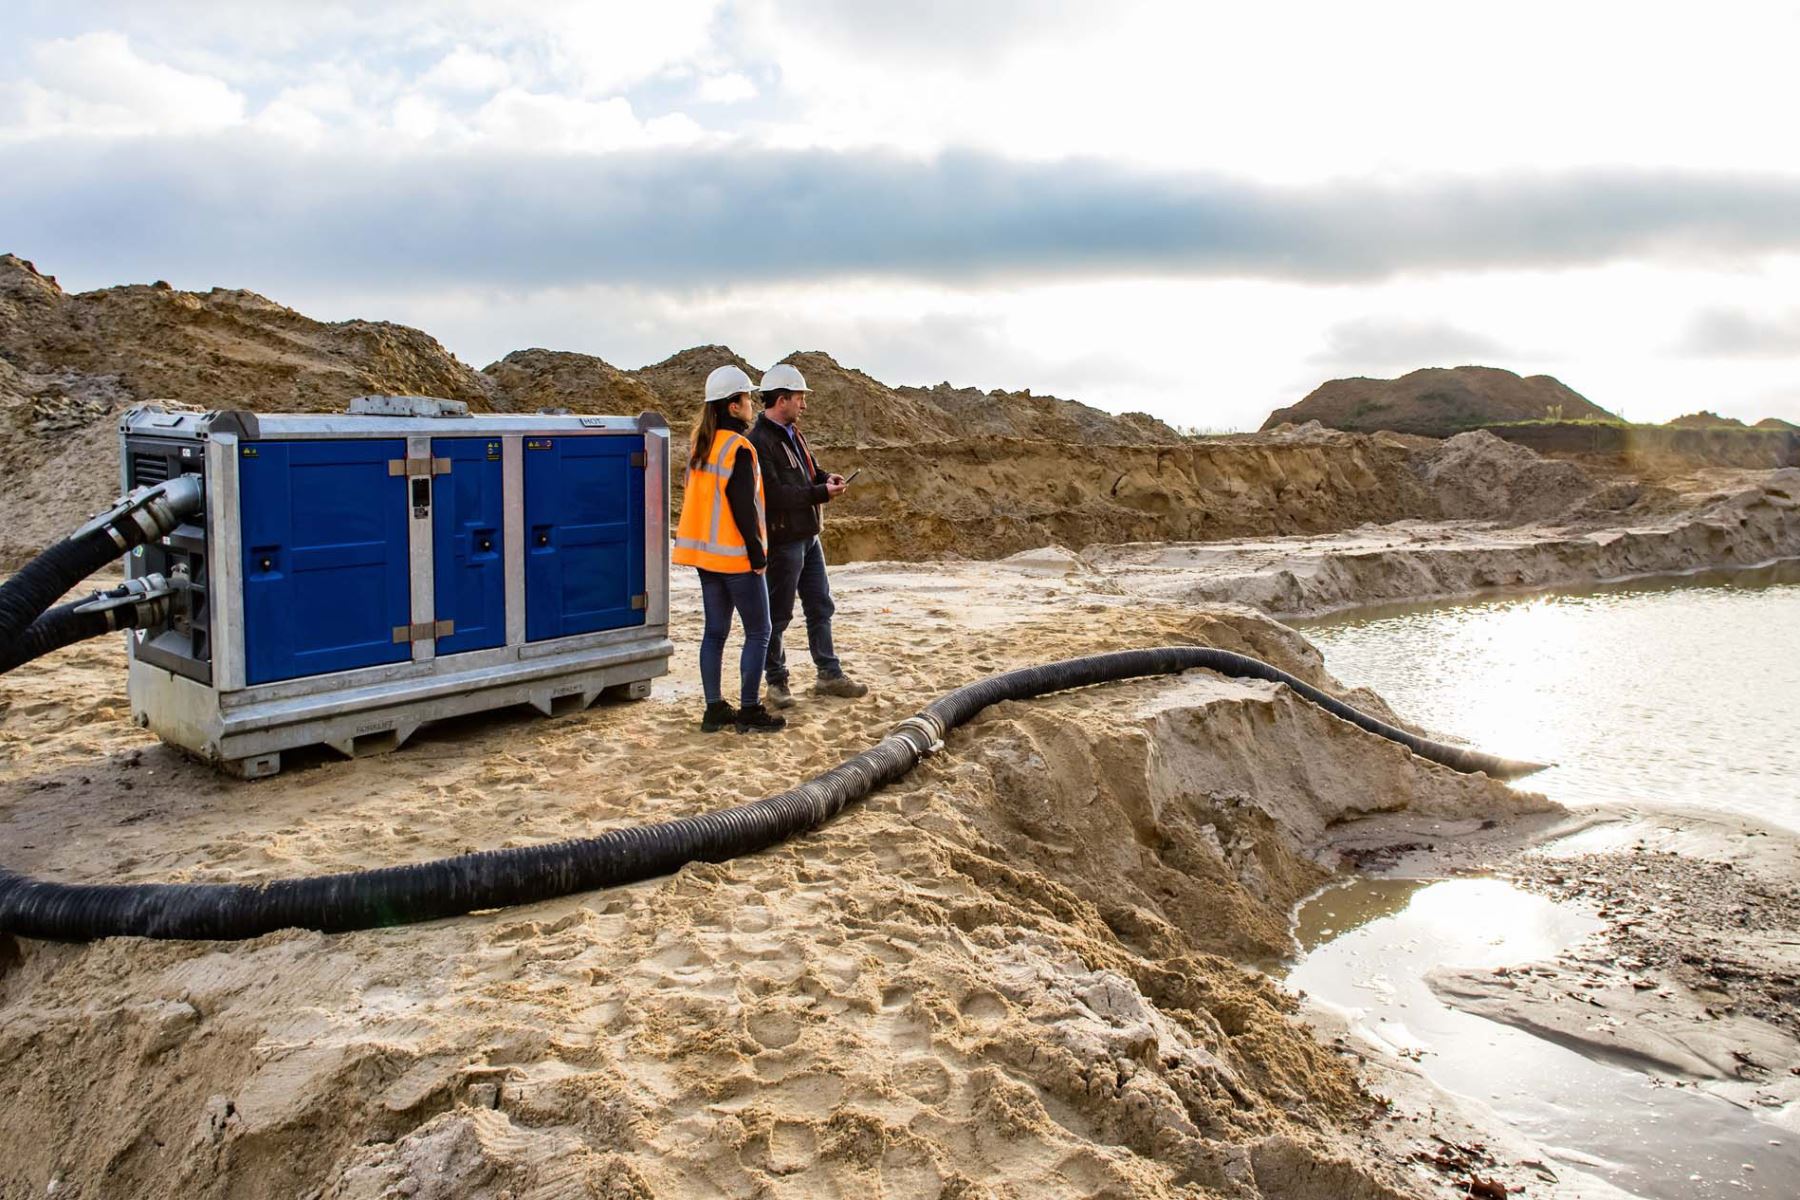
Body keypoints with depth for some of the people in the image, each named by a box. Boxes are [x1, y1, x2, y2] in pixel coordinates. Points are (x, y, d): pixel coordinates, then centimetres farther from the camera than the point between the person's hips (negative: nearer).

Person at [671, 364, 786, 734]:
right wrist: (757, 553, -12)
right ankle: (749, 711, 3)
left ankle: (715, 709, 15)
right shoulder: (738, 448, -16)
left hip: (705, 551, 8)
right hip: (735, 555, -8)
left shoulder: (699, 446, 10)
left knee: (715, 631, 12)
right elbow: (744, 507, -18)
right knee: (758, 632, 2)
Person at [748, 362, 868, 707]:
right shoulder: (760, 441, -19)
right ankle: (777, 682, 15)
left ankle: (830, 675, 25)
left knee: (820, 606, 15)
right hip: (783, 540, -10)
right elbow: (774, 494, -26)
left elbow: (809, 468, 24)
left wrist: (826, 477, 1)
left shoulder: (792, 433, 12)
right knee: (779, 614, 2)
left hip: (808, 535, 10)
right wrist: (821, 493, -21)